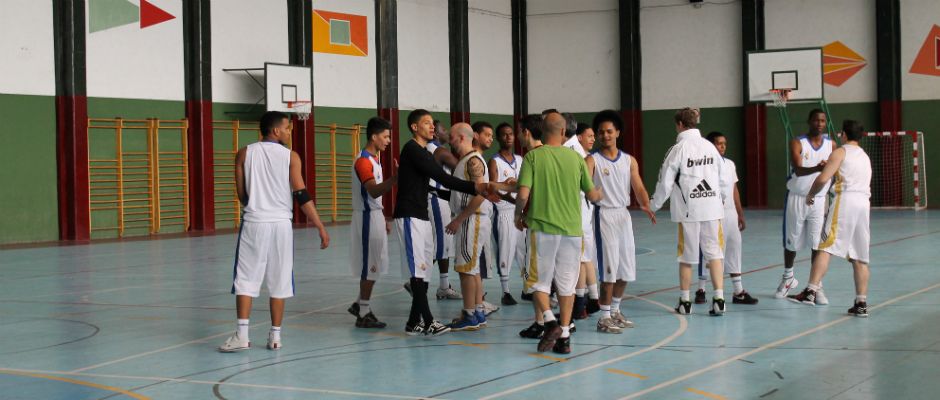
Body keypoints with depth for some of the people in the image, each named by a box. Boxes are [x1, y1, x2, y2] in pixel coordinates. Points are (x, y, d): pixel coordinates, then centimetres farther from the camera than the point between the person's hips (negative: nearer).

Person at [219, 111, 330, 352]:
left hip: (253, 223, 0)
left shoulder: (244, 154, 5)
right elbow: (302, 196, -5)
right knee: (278, 282, 8)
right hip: (280, 224, 0)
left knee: (245, 280, 3)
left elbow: (242, 194, 8)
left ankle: (242, 335, -5)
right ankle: (275, 336, 11)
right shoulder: (290, 156, 0)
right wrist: (321, 228, -3)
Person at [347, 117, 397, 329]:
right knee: (370, 266, -4)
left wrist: (384, 220, 19)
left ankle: (360, 305, 24)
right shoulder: (363, 161, -17)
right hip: (367, 217, -10)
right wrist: (395, 178, -43)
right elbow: (373, 191, -30)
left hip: (375, 216, 10)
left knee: (373, 266, 14)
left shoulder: (374, 159, 14)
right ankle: (363, 314, 3)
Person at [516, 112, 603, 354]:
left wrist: (518, 215, 6)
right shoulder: (576, 158, 4)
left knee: (538, 281, 9)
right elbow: (592, 196, 9)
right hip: (572, 229, 3)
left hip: (542, 227, -3)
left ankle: (550, 321, -12)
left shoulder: (533, 156, -5)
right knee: (567, 284, 11)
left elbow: (523, 194, -13)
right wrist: (600, 194, 33)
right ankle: (564, 336, 9)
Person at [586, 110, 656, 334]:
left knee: (626, 268, 10)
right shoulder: (592, 160, -4)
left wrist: (646, 206, -17)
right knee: (610, 268, -9)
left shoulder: (629, 161, 10)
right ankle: (604, 317, -1)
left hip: (624, 214, 6)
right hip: (605, 214, -5)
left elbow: (638, 187, 2)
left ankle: (615, 311, 26)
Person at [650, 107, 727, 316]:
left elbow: (665, 182, -5)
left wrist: (655, 205, 9)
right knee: (714, 252, 5)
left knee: (687, 255, 6)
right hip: (712, 207, 3)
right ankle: (719, 299, -2)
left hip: (688, 209, -3)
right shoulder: (710, 146, 6)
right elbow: (721, 178, 12)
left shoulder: (678, 149, -8)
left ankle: (685, 302, 15)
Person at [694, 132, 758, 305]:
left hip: (730, 213, 6)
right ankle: (701, 290, 14)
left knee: (733, 250, 6)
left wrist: (740, 213, 15)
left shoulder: (730, 164, 12)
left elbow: (734, 190, 16)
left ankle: (739, 292, 10)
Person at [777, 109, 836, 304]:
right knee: (791, 242, 11)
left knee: (818, 244, -7)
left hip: (819, 200, 1)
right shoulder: (797, 143, -8)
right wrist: (816, 168, -42)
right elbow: (798, 170, -23)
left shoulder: (831, 145, 2)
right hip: (797, 198, -1)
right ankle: (788, 278, 33)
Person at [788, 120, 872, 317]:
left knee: (825, 248, -14)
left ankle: (811, 291, -27)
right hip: (864, 203, 7)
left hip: (845, 199, -7)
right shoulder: (865, 157, 26)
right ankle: (861, 303, 7)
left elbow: (823, 179, -7)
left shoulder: (840, 152, 4)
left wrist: (810, 195, 9)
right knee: (860, 258, 8)